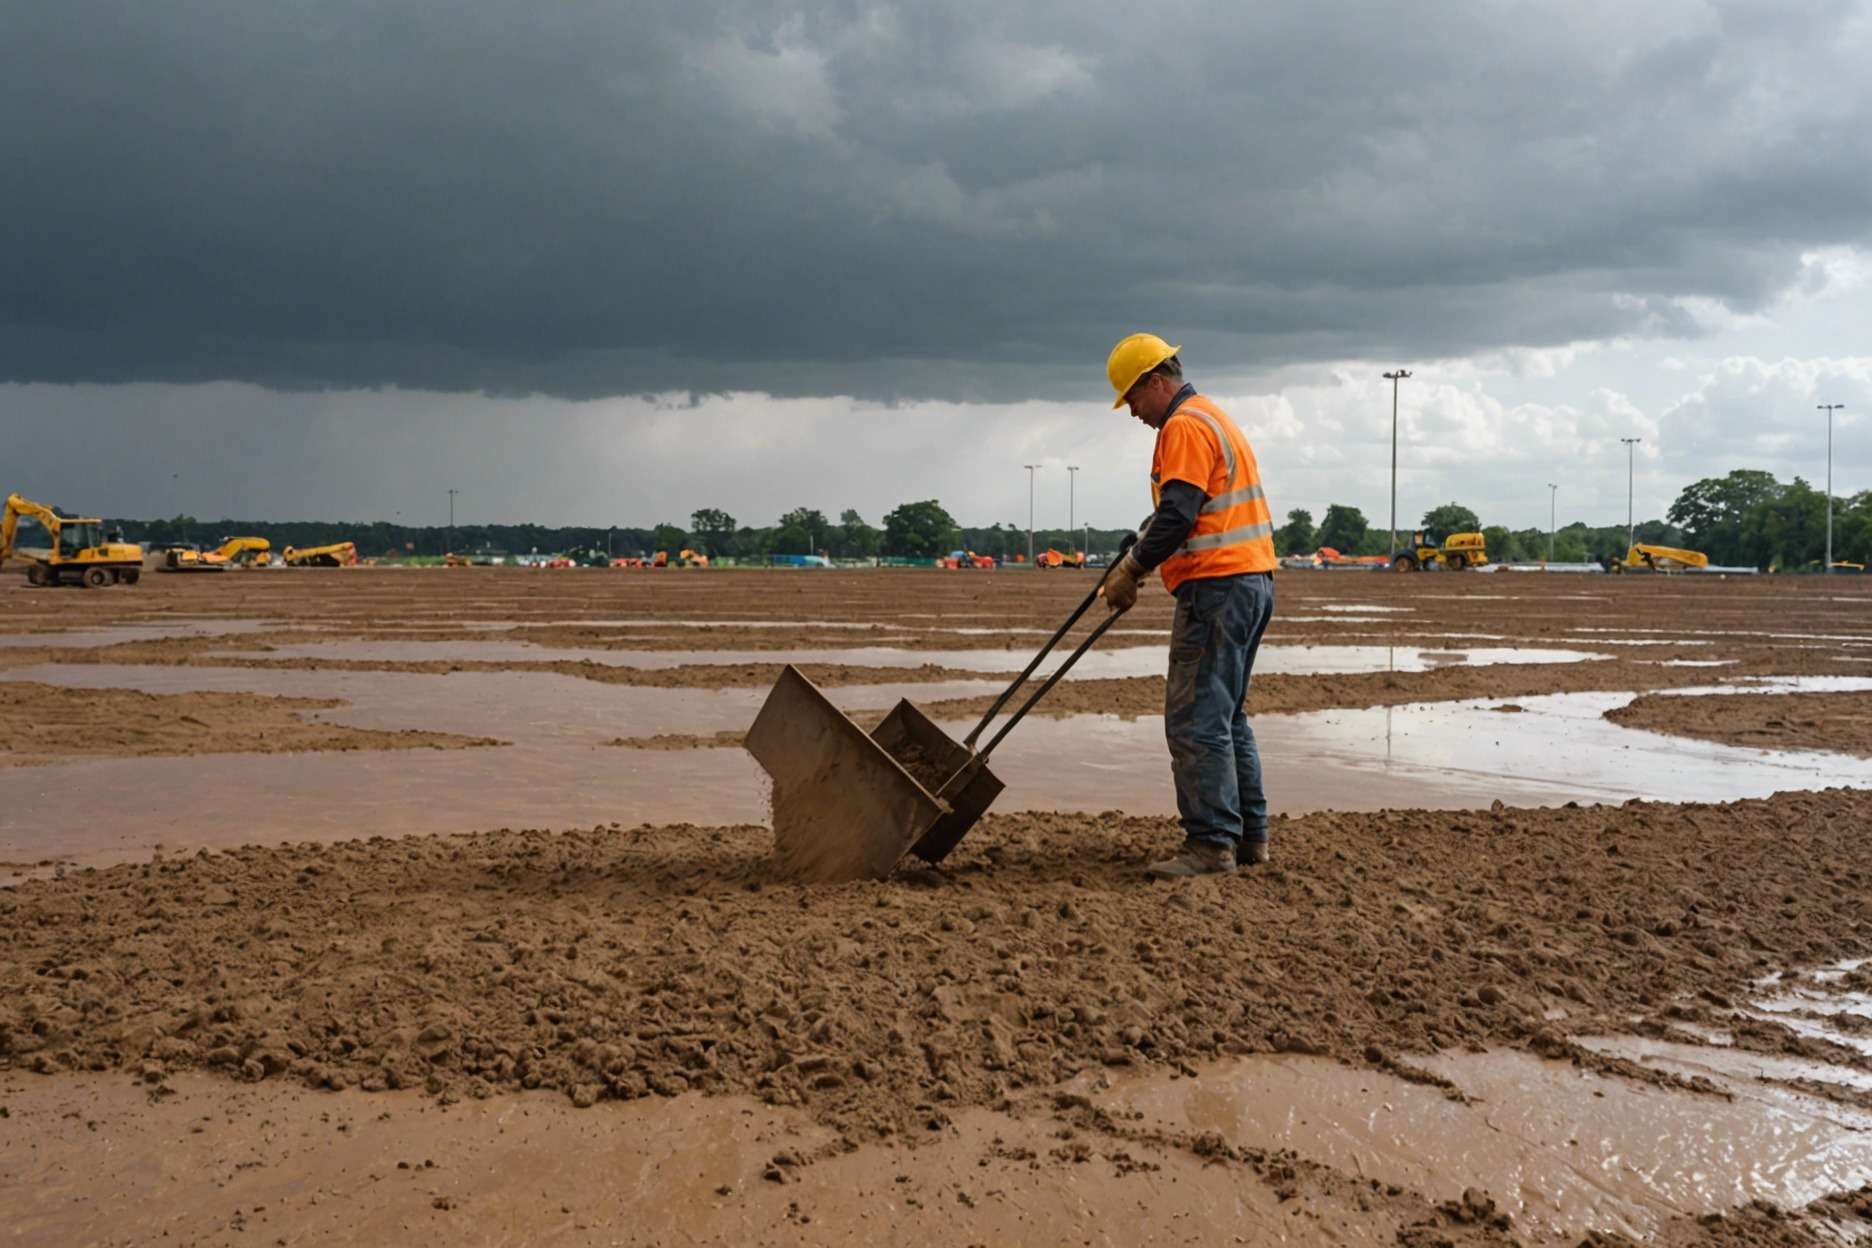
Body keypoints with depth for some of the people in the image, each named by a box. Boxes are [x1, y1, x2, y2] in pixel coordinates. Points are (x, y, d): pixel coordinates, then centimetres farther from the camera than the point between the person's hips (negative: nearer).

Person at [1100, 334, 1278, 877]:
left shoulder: (1185, 427, -11)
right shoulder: (1213, 418, 23)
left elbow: (1178, 516, -20)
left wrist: (1131, 569, -11)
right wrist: (1137, 562, 21)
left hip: (1217, 588, -11)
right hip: (1251, 582, 11)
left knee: (1196, 721, -9)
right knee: (1225, 717, 15)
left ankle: (1211, 843, -8)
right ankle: (1248, 835, 19)